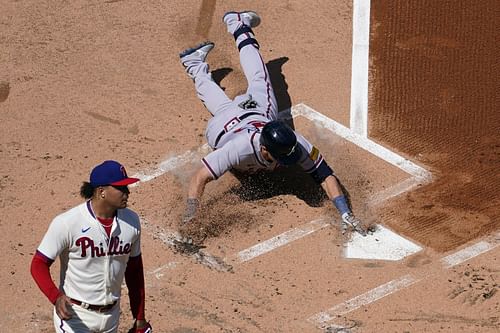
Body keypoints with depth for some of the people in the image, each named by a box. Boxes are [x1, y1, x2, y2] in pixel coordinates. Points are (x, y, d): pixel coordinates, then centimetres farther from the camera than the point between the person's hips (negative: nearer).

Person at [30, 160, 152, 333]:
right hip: (75, 316, -5)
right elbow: (39, 264, -17)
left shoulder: (131, 221, -3)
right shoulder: (68, 222, -20)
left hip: (111, 316, 5)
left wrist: (140, 318, 12)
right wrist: (56, 297, -35)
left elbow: (134, 270, 8)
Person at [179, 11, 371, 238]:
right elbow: (200, 178, -53)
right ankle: (195, 63, 57)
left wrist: (346, 214, -52)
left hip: (259, 114, 3)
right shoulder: (241, 148, -53)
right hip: (224, 123, -3)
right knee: (212, 95, 31)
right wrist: (190, 215, -66)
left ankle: (240, 27, 49)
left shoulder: (295, 144, -44)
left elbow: (325, 176, -41)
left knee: (259, 80, 31)